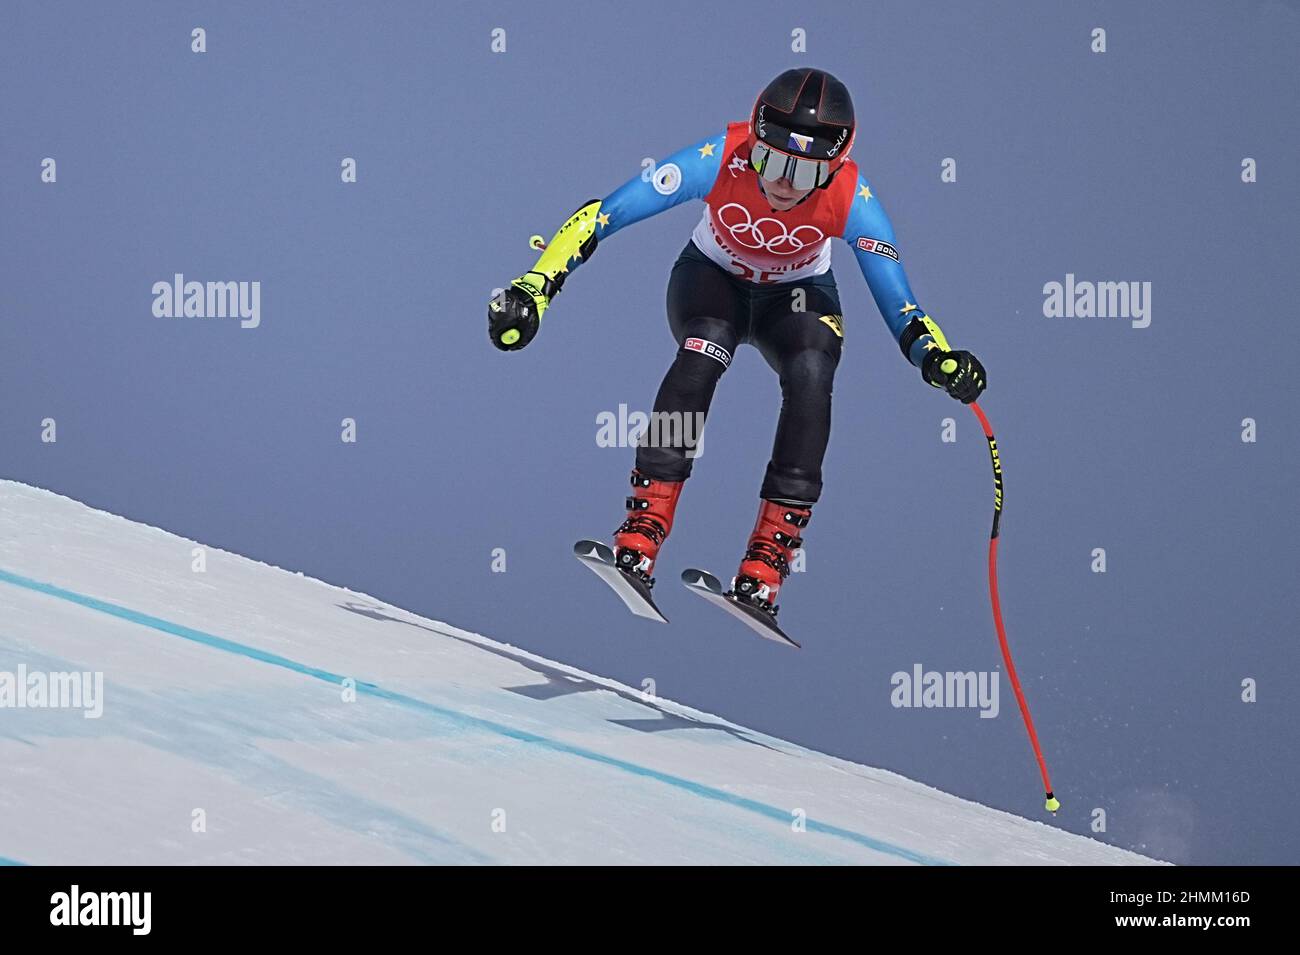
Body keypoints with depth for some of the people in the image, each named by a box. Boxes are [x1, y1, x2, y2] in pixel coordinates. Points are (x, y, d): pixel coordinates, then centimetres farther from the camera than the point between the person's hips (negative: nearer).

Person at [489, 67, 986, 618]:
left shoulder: (849, 198, -29)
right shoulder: (721, 160, -33)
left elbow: (900, 307, -25)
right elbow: (604, 215, -33)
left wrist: (937, 356, -46)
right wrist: (537, 286, -44)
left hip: (797, 296, 1)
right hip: (713, 280, -1)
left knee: (810, 374, -30)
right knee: (705, 350, -34)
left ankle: (765, 566, -26)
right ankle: (641, 535, -33)